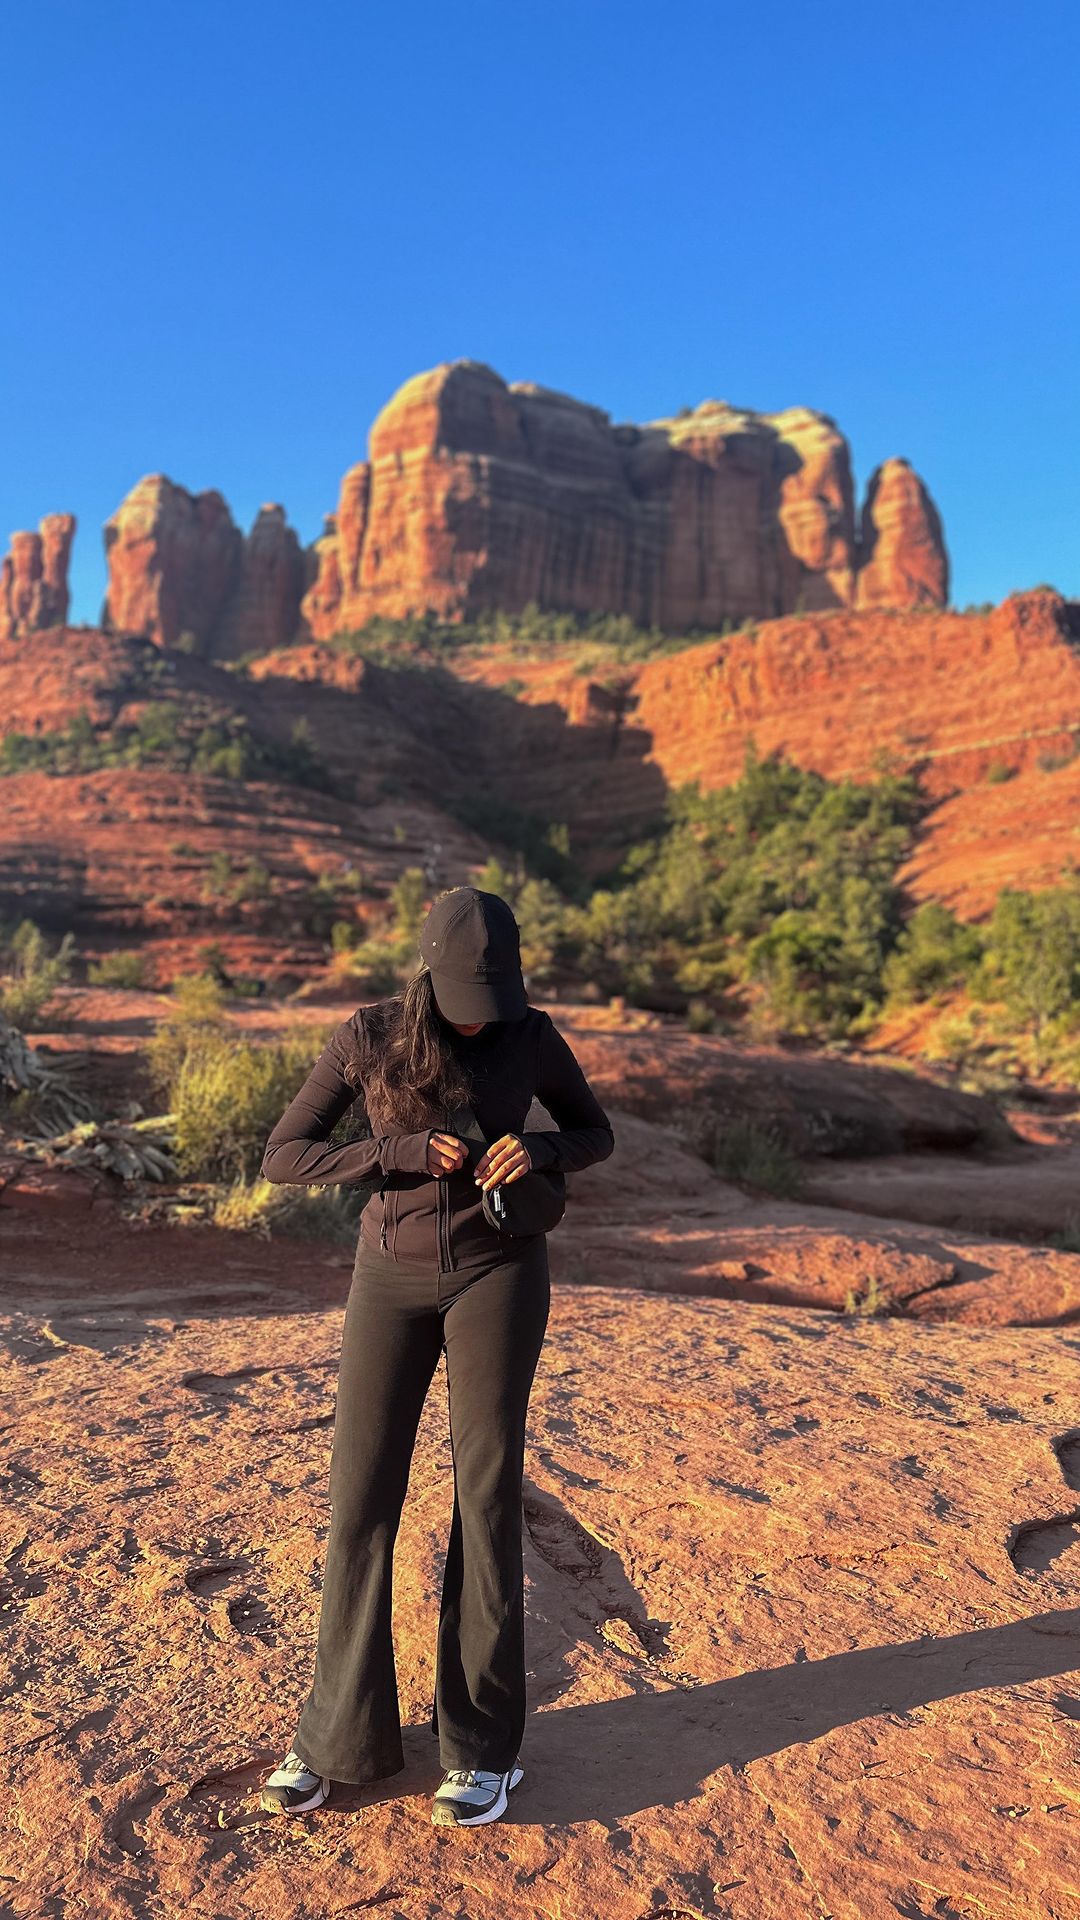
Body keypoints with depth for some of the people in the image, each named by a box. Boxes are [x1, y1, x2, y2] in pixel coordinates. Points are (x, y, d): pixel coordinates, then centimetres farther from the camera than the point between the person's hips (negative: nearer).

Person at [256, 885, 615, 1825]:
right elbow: (283, 1156, -5)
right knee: (362, 1499, 3)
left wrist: (538, 1149, -18)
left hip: (499, 1271, -1)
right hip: (396, 1278, 1)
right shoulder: (366, 1035, -6)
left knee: (486, 1495, 1)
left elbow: (596, 1133, 6)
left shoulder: (530, 1032, -5)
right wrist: (403, 1152, -21)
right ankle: (340, 1732, 22)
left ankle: (483, 1744, 17)